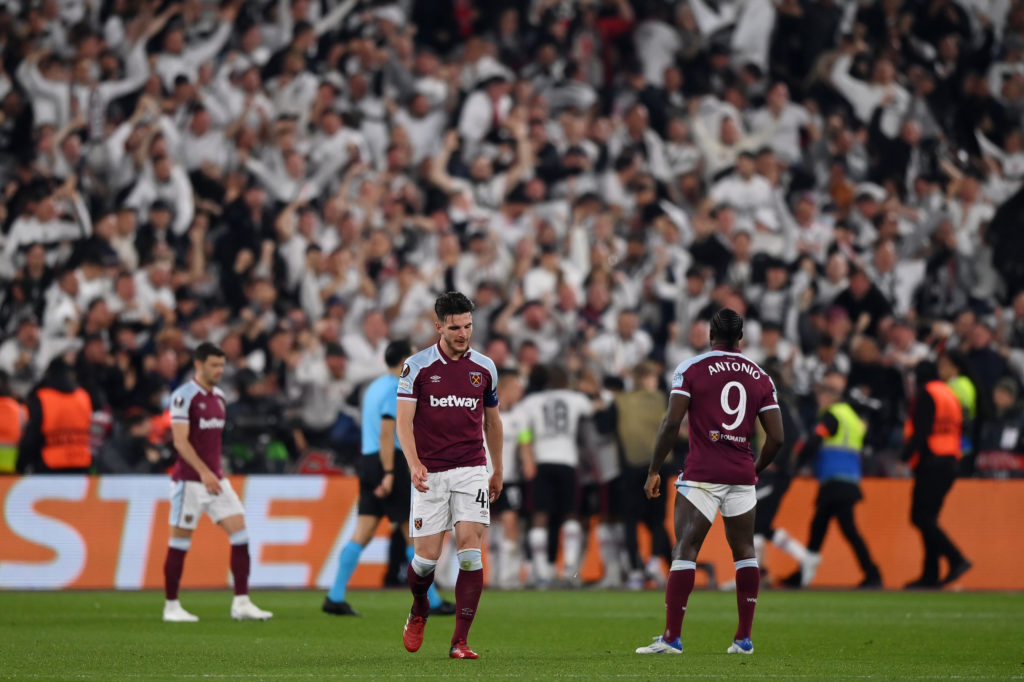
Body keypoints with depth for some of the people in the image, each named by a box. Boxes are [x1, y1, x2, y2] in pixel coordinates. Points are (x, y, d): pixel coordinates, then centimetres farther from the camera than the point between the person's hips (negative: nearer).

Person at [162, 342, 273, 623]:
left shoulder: (218, 396, 13)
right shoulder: (183, 396, -11)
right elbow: (180, 441, -18)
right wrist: (204, 472, -26)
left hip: (215, 480, 7)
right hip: (189, 481, -7)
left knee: (240, 534, -3)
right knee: (180, 543, 0)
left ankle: (241, 603, -2)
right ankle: (171, 606, 10)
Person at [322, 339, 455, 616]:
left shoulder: (375, 386, 18)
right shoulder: (395, 389, -11)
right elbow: (386, 432, -19)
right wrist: (389, 474, -22)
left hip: (368, 459, 9)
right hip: (389, 462, -9)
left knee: (363, 533, 4)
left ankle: (335, 597, -4)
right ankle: (431, 602, 2)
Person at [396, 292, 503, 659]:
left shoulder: (485, 367, 7)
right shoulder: (417, 366, -3)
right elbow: (404, 420, -6)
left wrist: (498, 470, 24)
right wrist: (414, 463, -22)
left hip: (472, 470, 2)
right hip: (430, 474, -2)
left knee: (470, 551, -12)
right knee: (427, 556, -2)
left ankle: (460, 641, -9)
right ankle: (418, 611, 32)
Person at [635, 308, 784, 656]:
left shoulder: (691, 368, -2)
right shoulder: (760, 376, 8)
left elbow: (671, 423, -9)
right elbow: (776, 437, 6)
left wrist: (654, 470, -2)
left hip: (702, 474, -3)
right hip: (741, 477, 3)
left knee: (685, 551, -4)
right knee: (745, 552, 13)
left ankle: (672, 637, -9)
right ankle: (744, 637, 12)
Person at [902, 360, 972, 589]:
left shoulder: (926, 395, -7)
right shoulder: (951, 395, 18)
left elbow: (921, 432, -17)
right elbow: (959, 430, 17)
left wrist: (904, 457, -19)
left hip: (930, 464, -9)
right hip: (951, 464, 9)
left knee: (921, 518, -11)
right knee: (928, 518, 12)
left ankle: (957, 560, -24)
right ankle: (930, 575, 7)